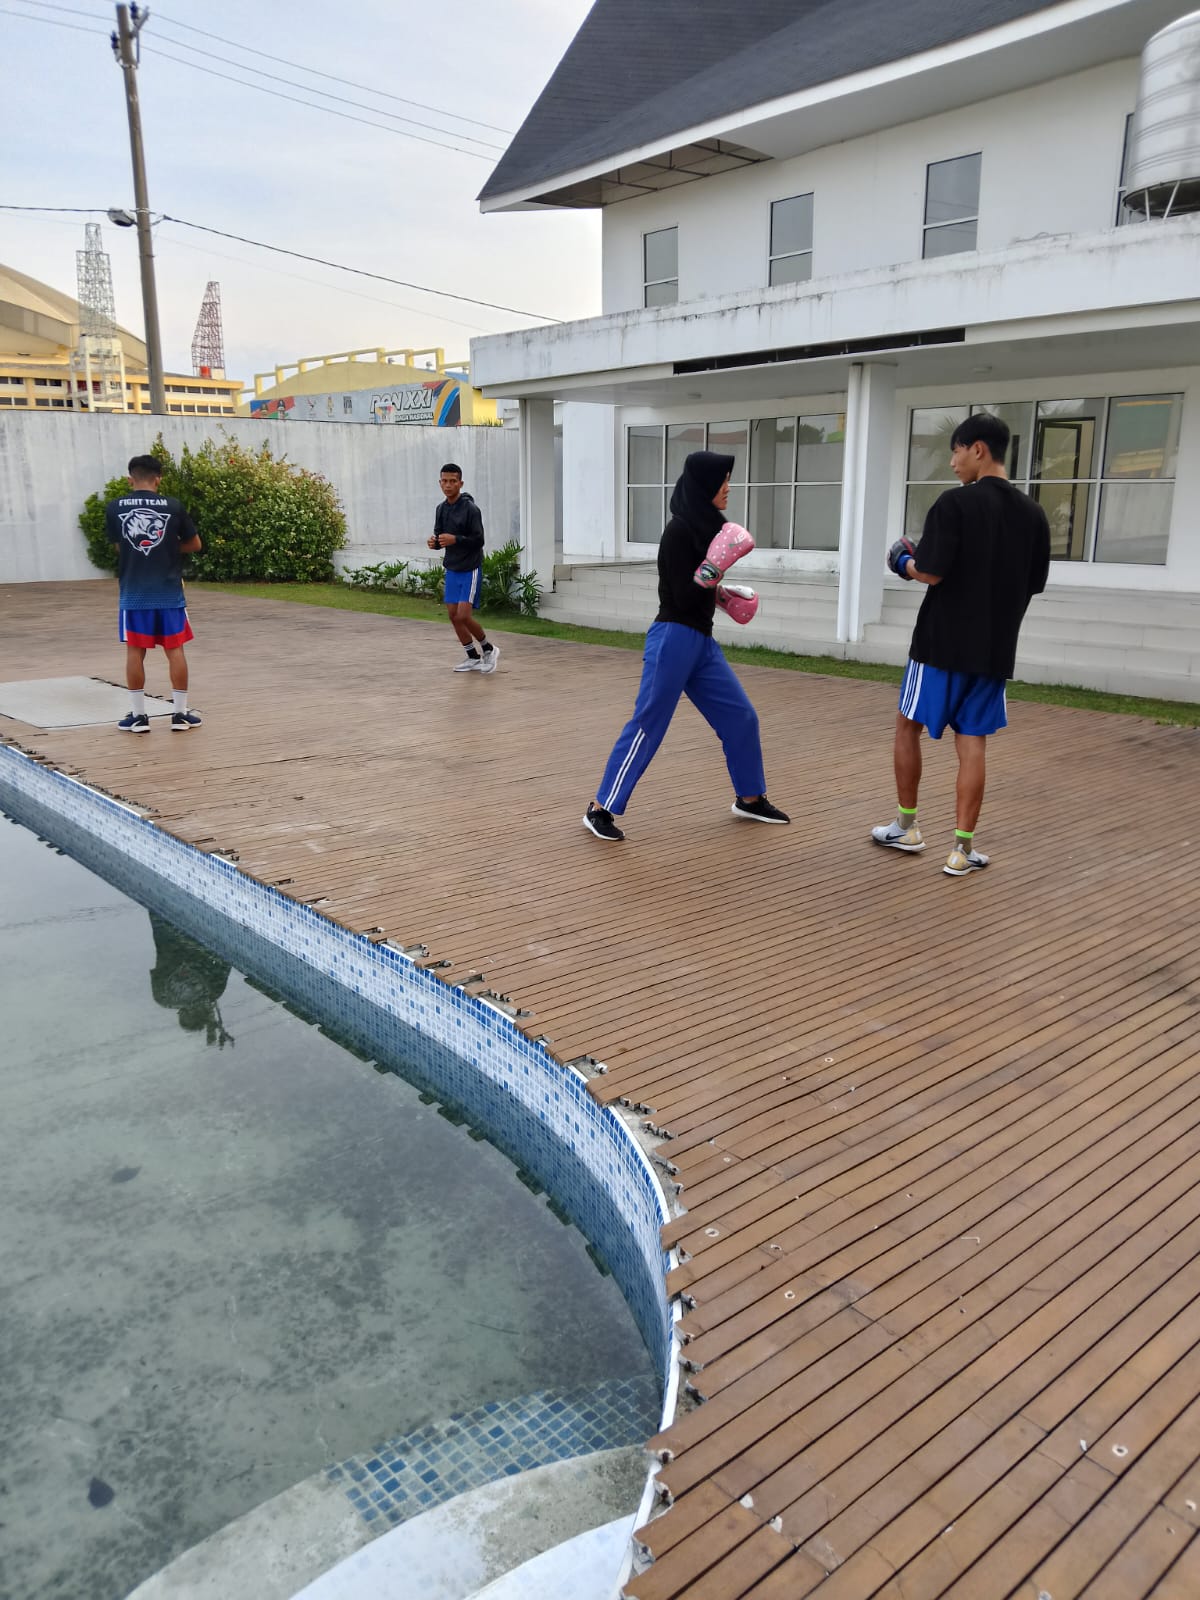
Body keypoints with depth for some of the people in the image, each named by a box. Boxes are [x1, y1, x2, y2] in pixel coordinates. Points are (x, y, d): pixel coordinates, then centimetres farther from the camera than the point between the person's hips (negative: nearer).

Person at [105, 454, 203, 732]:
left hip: (133, 593, 0)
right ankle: (180, 714, 9)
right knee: (175, 650, 7)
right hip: (169, 591, 0)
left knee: (134, 652, 7)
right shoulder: (173, 506, -3)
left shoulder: (114, 508, -1)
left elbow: (119, 546, 13)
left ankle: (138, 716, 11)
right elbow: (194, 545, 7)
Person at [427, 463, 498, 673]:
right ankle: (473, 657, 19)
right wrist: (435, 543, -8)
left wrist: (455, 539, -28)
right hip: (452, 569, 7)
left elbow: (478, 540, -16)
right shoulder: (441, 509, 7)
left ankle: (488, 649, 9)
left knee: (463, 616, -14)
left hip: (470, 569, -7)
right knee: (453, 615, 5)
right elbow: (440, 536, 14)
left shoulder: (470, 508, -14)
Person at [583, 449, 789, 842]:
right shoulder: (680, 530, -15)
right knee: (647, 726, -5)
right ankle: (600, 809, 3)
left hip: (702, 640, 9)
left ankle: (749, 799, 26)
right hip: (674, 639, -9)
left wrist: (720, 595, 20)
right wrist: (716, 570, -27)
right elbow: (683, 597, -18)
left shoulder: (705, 526, 11)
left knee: (741, 716, 11)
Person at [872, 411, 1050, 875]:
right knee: (972, 743, 6)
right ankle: (962, 849, 4)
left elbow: (932, 573, -18)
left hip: (943, 643, -4)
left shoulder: (955, 502, -12)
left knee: (908, 726, 14)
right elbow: (1034, 584, 13)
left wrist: (903, 562, 2)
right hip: (996, 649, 5)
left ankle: (906, 827, 23)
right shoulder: (1032, 513, 6)